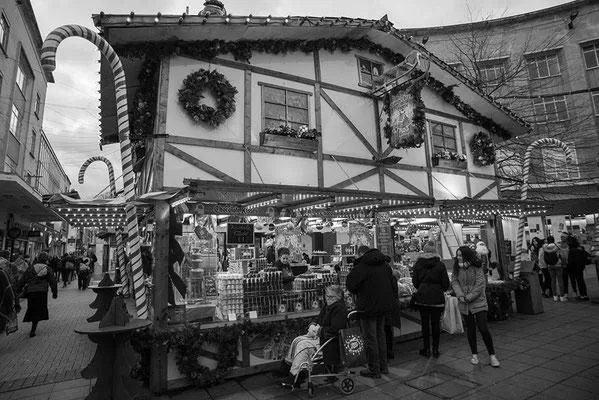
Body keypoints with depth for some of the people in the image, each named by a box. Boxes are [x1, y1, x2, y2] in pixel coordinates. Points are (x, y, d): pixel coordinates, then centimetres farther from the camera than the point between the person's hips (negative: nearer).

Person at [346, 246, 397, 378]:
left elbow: (350, 284, -20)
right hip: (384, 305, 8)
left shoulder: (361, 266, -17)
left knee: (371, 339, 5)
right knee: (380, 335, 20)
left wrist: (357, 293, 0)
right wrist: (393, 299, 17)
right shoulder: (385, 265, 6)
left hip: (369, 307, -8)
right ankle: (383, 366, 31)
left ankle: (374, 370, 16)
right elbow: (393, 284, 11)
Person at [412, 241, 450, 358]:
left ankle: (426, 349, 16)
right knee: (436, 323, 9)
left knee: (425, 323, 9)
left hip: (422, 297, 1)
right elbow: (446, 284, -2)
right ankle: (435, 350, 15)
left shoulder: (418, 264, -4)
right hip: (437, 298, 0)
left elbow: (415, 282, 1)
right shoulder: (440, 265, -7)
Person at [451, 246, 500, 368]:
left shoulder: (476, 267, -10)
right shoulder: (457, 268, 4)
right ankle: (474, 354, 24)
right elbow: (454, 281, 0)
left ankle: (492, 355, 11)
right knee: (470, 329, 10)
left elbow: (480, 285, -13)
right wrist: (460, 296, -15)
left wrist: (469, 297, -15)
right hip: (464, 304, 4)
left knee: (483, 329, -7)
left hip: (478, 303, -4)